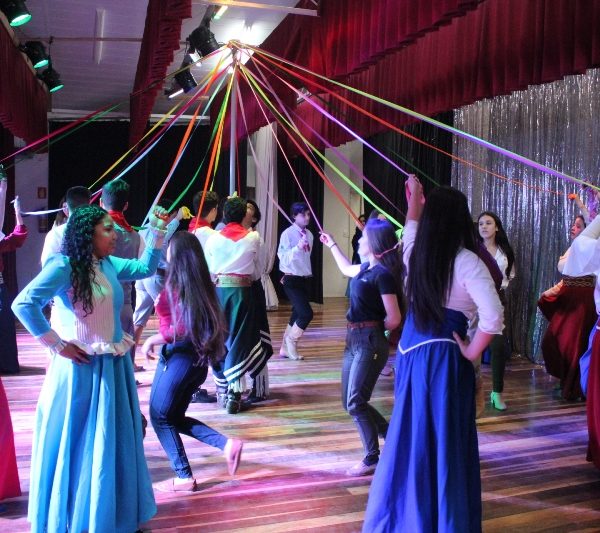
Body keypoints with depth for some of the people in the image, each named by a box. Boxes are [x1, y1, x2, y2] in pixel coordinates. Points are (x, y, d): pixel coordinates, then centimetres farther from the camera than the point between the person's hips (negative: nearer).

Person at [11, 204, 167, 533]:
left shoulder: (109, 265, 6)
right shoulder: (64, 266, -14)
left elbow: (145, 267, 20)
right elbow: (23, 304, -20)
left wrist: (157, 230, 11)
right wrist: (57, 344, -17)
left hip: (113, 368, 7)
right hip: (79, 369, -7)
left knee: (112, 445, 16)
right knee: (75, 443, 7)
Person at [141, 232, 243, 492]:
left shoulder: (176, 284, -15)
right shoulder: (200, 282, 8)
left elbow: (183, 328, -22)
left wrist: (152, 339, -10)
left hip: (178, 357, -8)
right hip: (198, 358, 8)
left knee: (160, 417, 8)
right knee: (175, 417, 19)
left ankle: (183, 477, 13)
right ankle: (227, 444, 7)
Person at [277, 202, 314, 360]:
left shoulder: (309, 234, 8)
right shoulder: (288, 234, -13)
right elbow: (283, 257, -21)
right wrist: (297, 247, -32)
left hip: (304, 279, 8)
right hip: (292, 279, -8)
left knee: (297, 313, 10)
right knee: (306, 313, -14)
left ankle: (286, 348, 22)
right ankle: (291, 341, 10)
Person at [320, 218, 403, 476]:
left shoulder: (383, 274, -16)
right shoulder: (366, 267, 10)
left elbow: (394, 319, -18)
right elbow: (346, 268, 35)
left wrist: (373, 329, -1)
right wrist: (332, 245, 40)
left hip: (370, 342, -10)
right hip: (354, 339, 10)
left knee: (356, 402, -10)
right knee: (350, 402, 13)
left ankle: (372, 459, 4)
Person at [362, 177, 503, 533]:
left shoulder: (416, 254, 3)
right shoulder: (466, 261, -14)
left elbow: (410, 231, 28)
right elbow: (493, 317, -25)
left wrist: (413, 198, 42)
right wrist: (471, 353, -12)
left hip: (410, 353, 6)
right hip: (444, 359, -6)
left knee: (409, 438, 17)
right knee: (445, 443, 5)